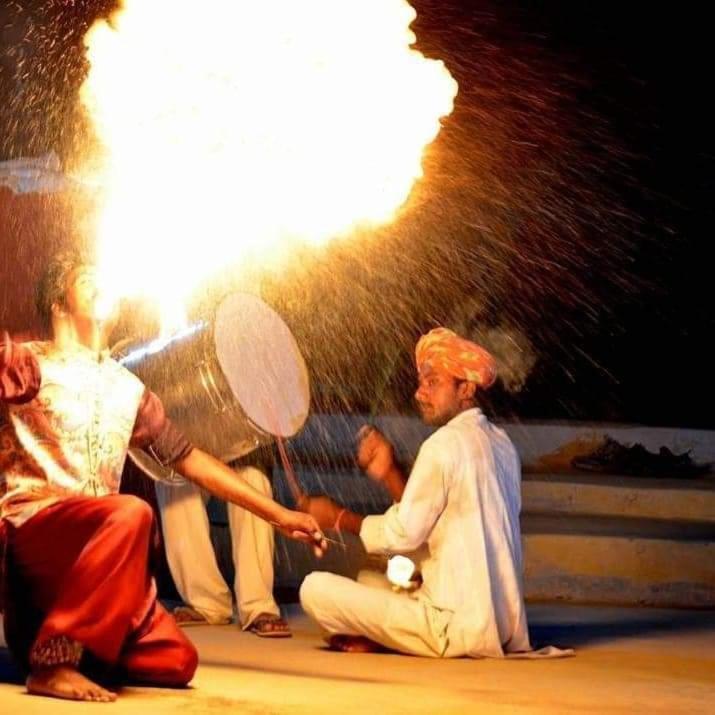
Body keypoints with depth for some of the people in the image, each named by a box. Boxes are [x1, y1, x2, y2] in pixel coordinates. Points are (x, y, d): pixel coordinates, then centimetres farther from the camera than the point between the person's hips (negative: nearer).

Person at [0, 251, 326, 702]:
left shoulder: (128, 389, 19)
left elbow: (189, 458, 22)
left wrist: (279, 515, 18)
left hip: (94, 542, 6)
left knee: (176, 661, -8)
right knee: (131, 513, -36)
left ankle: (37, 629, 9)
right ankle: (51, 661, -32)